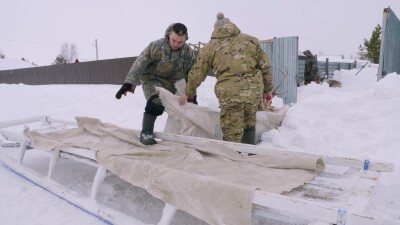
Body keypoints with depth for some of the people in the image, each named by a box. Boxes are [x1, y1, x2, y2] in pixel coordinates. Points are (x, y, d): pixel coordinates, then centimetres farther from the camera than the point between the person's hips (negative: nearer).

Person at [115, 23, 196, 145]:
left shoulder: (189, 53, -7)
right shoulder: (156, 46, -22)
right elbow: (140, 64, -25)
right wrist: (129, 83, -33)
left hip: (173, 83, 6)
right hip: (153, 79, -5)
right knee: (156, 103, -32)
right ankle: (146, 133, -18)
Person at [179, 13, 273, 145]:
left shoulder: (210, 47, 6)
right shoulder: (250, 40, 12)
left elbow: (197, 73, 12)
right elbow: (265, 66, 11)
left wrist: (187, 93, 25)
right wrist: (267, 89, 21)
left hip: (230, 94, -3)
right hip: (254, 91, 4)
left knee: (232, 133, 7)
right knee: (249, 124, 24)